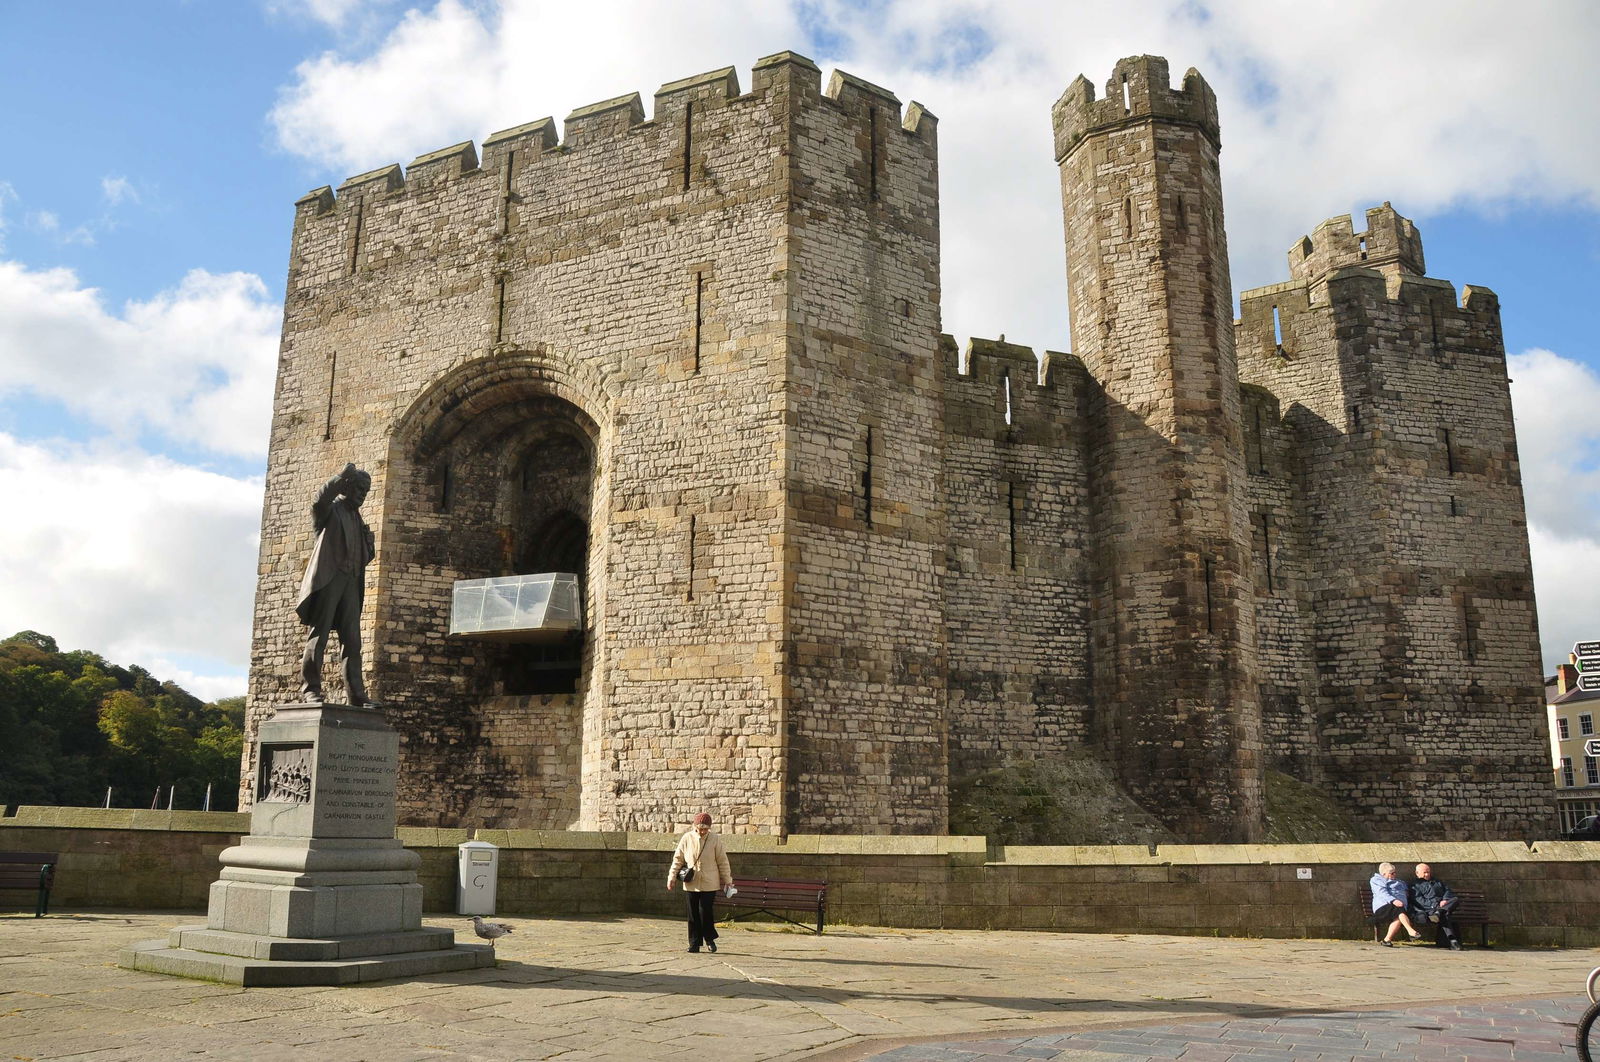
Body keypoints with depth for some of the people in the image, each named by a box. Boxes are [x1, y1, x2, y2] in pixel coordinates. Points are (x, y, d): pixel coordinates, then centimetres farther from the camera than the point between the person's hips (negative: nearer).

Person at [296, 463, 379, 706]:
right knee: (319, 634, -6)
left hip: (350, 582, 6)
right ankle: (310, 688, -5)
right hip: (328, 577, -6)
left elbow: (364, 556, 28)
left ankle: (356, 694, -1)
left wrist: (367, 539, 6)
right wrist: (341, 477, -32)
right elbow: (320, 500, -19)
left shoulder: (357, 518, 26)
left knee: (352, 640, 1)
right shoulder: (330, 510, 7)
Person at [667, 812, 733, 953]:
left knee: (705, 912, -7)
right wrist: (672, 877, 4)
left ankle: (710, 938, 15)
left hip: (709, 884, -2)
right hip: (691, 883, 2)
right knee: (693, 914, 5)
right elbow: (678, 859, 8)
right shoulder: (686, 839, 0)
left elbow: (722, 861, 3)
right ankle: (694, 943, 16)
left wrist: (727, 880, 6)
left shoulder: (715, 840, -3)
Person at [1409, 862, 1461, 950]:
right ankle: (1452, 940, -51)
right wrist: (1435, 905, -16)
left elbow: (1447, 890, 21)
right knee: (1444, 916, -38)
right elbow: (1418, 900, -2)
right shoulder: (1415, 885, 14)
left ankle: (1438, 913, -47)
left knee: (1454, 900, -28)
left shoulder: (1437, 881, 33)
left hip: (1442, 905, 5)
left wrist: (1445, 900, -4)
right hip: (1428, 909, -5)